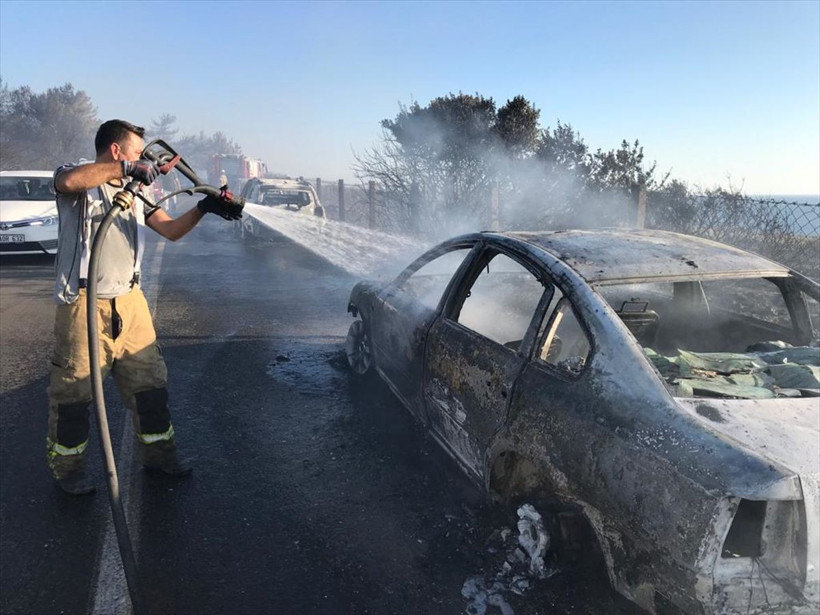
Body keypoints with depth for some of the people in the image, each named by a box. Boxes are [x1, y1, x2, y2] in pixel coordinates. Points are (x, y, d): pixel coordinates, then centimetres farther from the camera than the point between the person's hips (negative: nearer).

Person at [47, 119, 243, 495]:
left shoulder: (134, 193, 14)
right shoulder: (76, 180, -5)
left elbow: (171, 230, 7)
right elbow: (69, 181, -31)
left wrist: (203, 208, -7)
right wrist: (126, 168, -28)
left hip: (129, 301, 6)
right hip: (84, 304, -6)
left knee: (149, 381, 12)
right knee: (74, 389, 5)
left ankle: (157, 451, 28)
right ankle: (66, 467, 23)